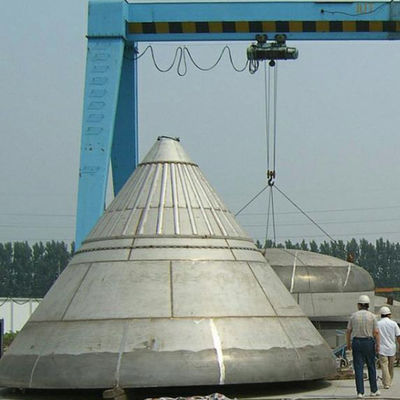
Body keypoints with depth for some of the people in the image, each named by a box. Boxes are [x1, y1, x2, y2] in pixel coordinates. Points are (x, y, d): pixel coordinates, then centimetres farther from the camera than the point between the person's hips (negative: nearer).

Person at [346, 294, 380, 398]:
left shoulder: (353, 316, -1)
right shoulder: (372, 316, -3)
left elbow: (348, 331, 2)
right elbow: (376, 332, -7)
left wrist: (348, 343, 14)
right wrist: (378, 345, 0)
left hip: (356, 342, 0)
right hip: (369, 342, 0)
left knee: (358, 368, 0)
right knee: (371, 367, 14)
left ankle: (360, 392, -5)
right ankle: (374, 390, 21)